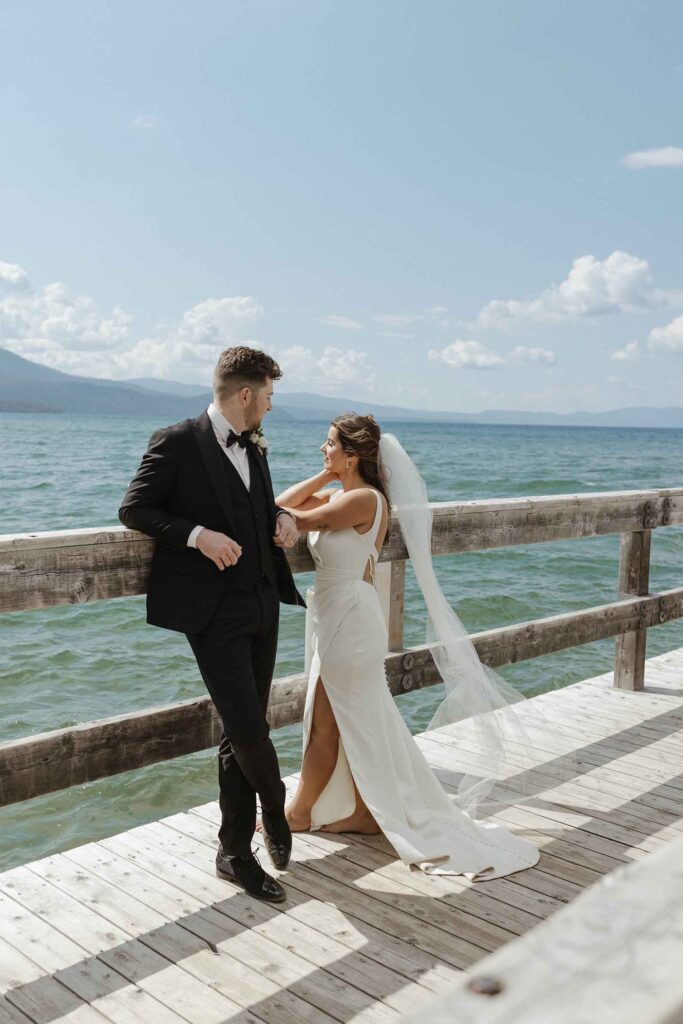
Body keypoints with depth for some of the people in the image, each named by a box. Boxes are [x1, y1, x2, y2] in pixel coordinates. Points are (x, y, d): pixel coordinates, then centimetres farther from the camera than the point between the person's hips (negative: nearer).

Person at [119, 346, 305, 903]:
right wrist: (197, 534, -19)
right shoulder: (177, 442, -7)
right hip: (214, 612, -7)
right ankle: (276, 809, 23)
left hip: (262, 604, 7)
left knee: (242, 733, 11)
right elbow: (134, 509, -6)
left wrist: (282, 517, 6)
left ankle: (236, 851, 23)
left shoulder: (255, 448, 14)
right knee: (246, 726, -9)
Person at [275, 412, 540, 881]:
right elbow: (284, 504, 7)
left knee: (325, 724, 7)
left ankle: (300, 812, 23)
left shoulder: (364, 499, -19)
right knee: (350, 719, 17)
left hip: (350, 616, -9)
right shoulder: (338, 494, 8)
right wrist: (325, 475, 3)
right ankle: (365, 810, 29)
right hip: (337, 615, 9)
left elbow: (298, 520, -18)